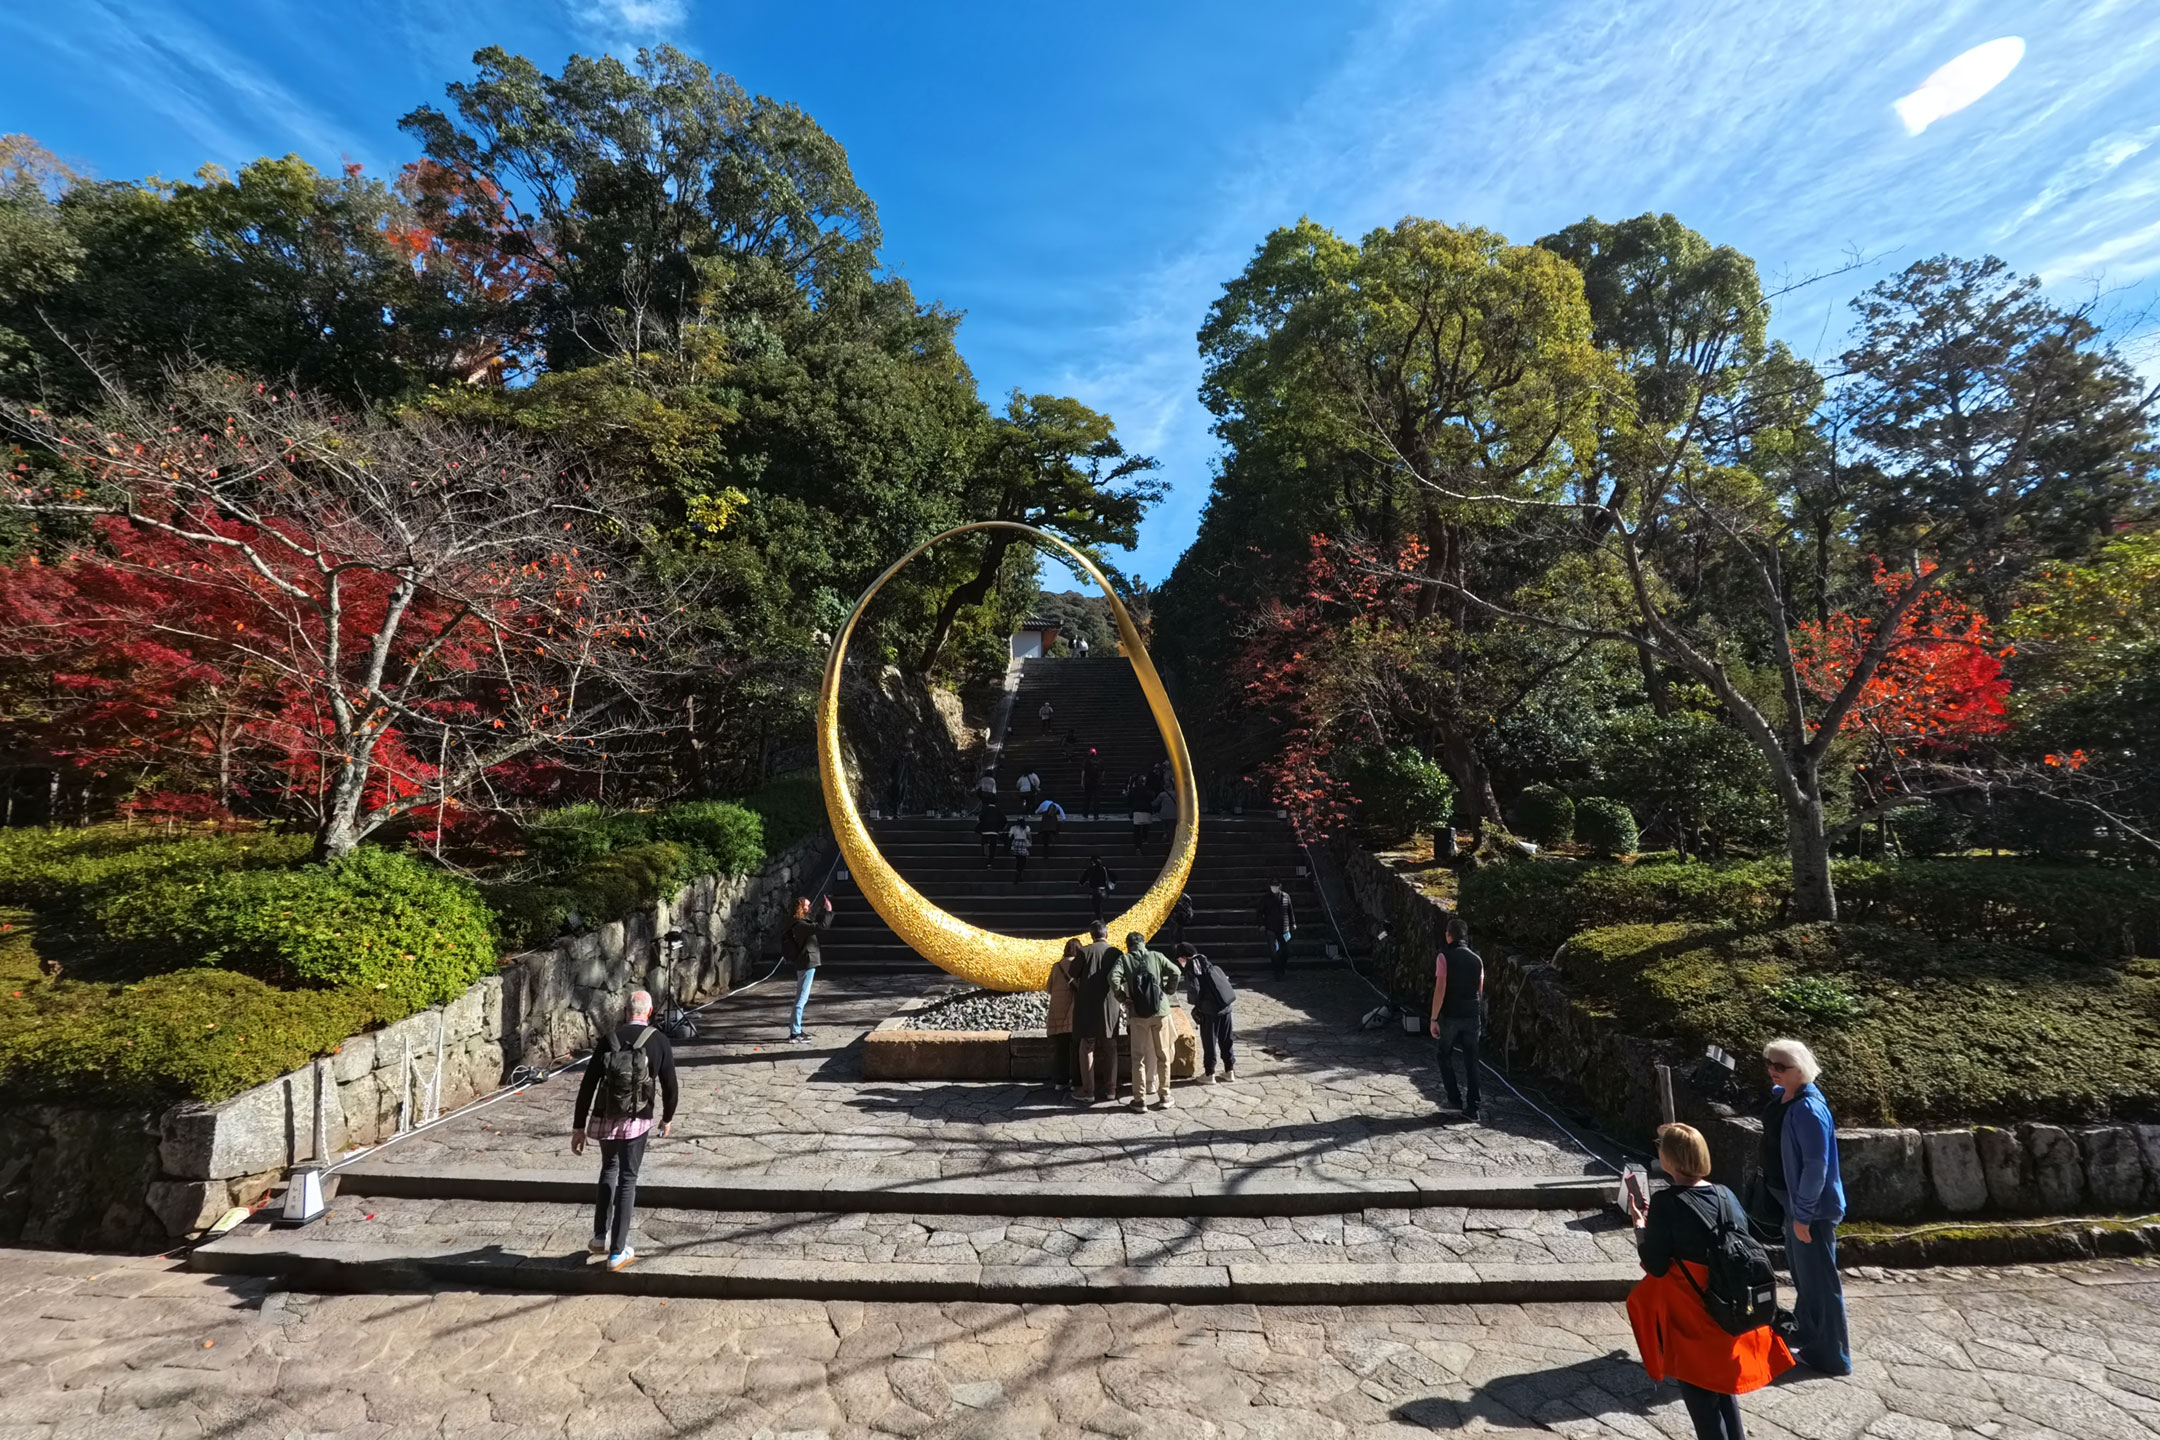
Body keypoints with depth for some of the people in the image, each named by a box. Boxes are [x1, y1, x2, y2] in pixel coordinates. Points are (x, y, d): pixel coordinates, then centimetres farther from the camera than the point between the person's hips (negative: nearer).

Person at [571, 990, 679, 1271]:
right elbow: (669, 1085, -5)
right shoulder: (659, 1040, -6)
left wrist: (578, 1126, 5)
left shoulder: (609, 1039, -1)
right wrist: (667, 1118, 12)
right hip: (637, 1121, -3)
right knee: (627, 1180, 9)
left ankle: (600, 1236, 29)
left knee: (609, 1169, 26)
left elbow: (587, 1085, -2)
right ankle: (617, 1252, 12)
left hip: (605, 1119, 3)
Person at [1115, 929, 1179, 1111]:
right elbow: (1175, 971, -4)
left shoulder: (1124, 959, 2)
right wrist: (1169, 992, 7)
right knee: (1162, 1056, 12)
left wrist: (1123, 998, -4)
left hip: (1138, 1014, -1)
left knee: (1138, 1057, 8)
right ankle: (1164, 1096, 17)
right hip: (1160, 1011, 1)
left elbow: (1114, 978, -14)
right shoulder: (1156, 956, 6)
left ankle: (1140, 1099, 9)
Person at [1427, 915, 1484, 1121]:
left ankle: (1455, 1099, 17)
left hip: (1450, 1017, -4)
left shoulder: (1444, 956, -10)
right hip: (1473, 1017, 4)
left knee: (1445, 1056, 17)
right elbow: (1480, 991, 11)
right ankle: (1472, 1108, 6)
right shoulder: (1476, 959, 5)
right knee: (1471, 1061, 9)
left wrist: (1433, 1019, -12)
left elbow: (1440, 989, -16)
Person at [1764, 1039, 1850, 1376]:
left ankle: (1832, 1356, 20)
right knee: (1801, 1272, 23)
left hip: (1813, 1209, -9)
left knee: (1820, 1279, 5)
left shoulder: (1808, 1109, -26)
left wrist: (1802, 1215, -20)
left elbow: (1816, 1167, -25)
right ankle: (1806, 1331, 40)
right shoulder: (1782, 1097, 1)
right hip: (1794, 1201, 9)